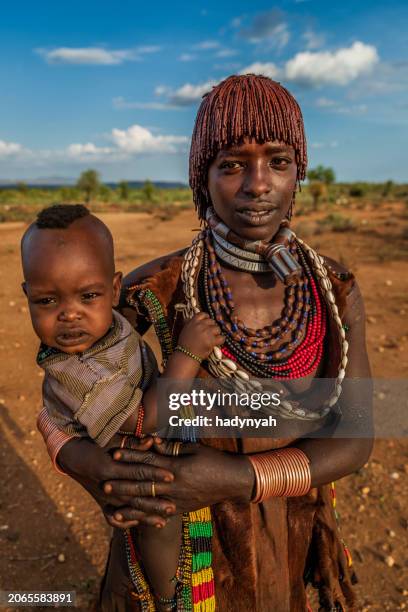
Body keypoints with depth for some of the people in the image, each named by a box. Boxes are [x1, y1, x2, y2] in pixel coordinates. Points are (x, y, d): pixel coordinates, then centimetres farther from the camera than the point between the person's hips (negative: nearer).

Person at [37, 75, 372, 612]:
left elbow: (356, 437, -13)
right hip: (177, 531, -1)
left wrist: (238, 478, -28)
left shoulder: (337, 291, -12)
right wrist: (97, 473, -28)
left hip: (288, 536, 2)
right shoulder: (156, 288, -18)